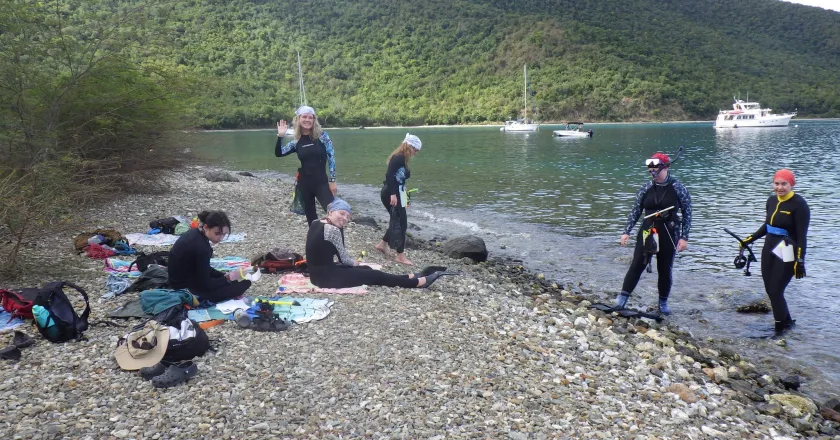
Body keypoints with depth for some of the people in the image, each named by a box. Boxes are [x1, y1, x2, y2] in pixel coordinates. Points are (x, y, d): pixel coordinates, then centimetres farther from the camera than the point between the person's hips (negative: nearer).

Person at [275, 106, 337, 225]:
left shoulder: (322, 136, -4)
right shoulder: (296, 141, 4)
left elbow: (331, 157, -5)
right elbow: (279, 153, -2)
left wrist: (332, 180, -8)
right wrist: (280, 136, -15)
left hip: (321, 182, -3)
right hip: (304, 184, 3)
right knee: (311, 217, 12)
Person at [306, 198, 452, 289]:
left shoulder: (315, 223, 7)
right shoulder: (332, 230, -20)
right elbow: (344, 259, -11)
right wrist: (356, 263, 10)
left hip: (317, 273, 10)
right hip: (326, 277, -10)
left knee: (367, 270, 16)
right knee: (375, 275, 0)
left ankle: (413, 276, 23)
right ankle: (420, 281, 10)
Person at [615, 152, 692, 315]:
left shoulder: (678, 188, -5)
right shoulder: (646, 188, 2)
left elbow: (687, 213, -2)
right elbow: (635, 211, 7)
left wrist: (684, 237, -7)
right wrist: (627, 232, 1)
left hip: (668, 235, -1)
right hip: (646, 232, 2)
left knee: (665, 269, 8)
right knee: (637, 265, -4)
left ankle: (663, 302, 24)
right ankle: (622, 298, -2)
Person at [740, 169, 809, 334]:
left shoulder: (799, 204, -14)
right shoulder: (772, 200, 5)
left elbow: (802, 235, -16)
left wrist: (800, 261, -19)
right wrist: (751, 238, 20)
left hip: (787, 254, -7)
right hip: (769, 250, 7)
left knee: (775, 291, -4)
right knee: (770, 289, 10)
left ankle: (781, 328, 12)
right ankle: (787, 321, 30)